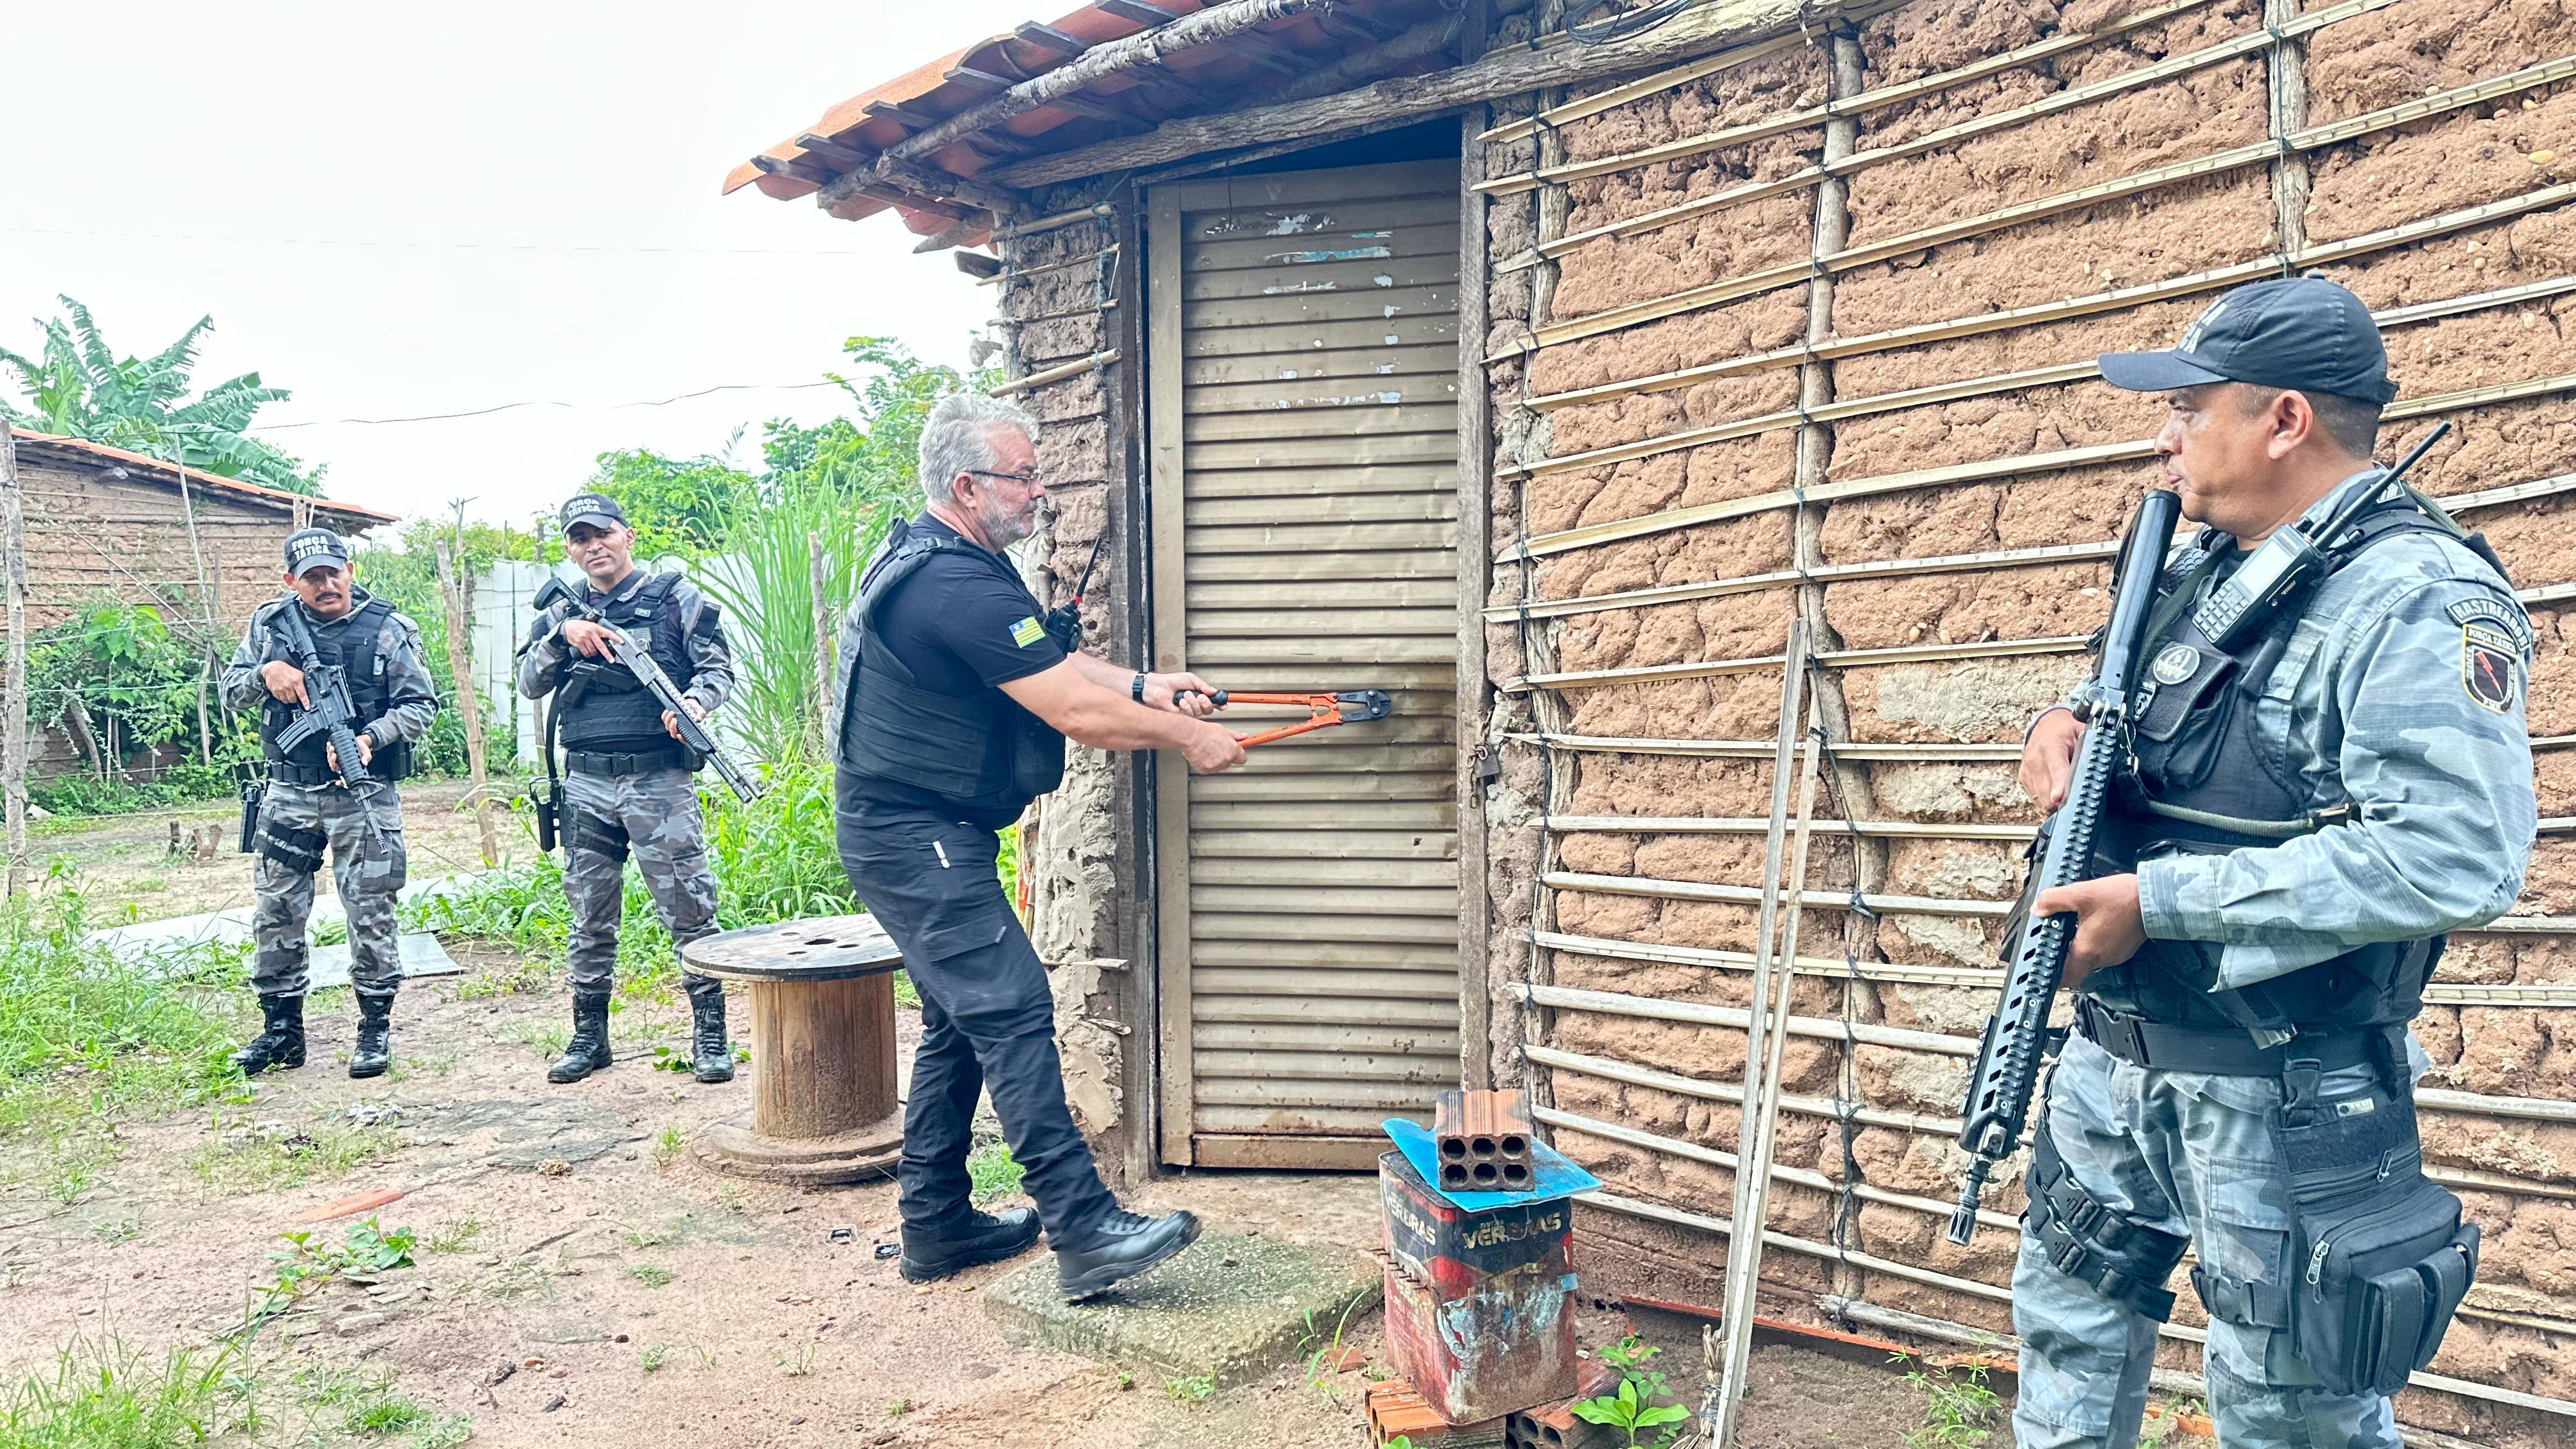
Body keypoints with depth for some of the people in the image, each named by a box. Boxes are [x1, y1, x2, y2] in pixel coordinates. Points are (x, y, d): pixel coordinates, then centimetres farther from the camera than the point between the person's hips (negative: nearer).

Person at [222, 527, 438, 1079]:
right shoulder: (270, 623, 6)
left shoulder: (388, 629, -4)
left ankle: (376, 1029, 13)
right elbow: (229, 689, 11)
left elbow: (419, 705, -4)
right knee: (275, 914, 8)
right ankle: (281, 1030, 22)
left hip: (363, 798, -3)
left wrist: (371, 738, -20)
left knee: (370, 915, 1)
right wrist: (266, 672, -11)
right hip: (288, 794, 4)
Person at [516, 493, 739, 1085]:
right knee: (590, 917, 11)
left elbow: (718, 666, 2)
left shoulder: (675, 597, 5)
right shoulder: (562, 612, 15)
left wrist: (696, 700, -20)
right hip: (586, 786, 4)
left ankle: (710, 1036, 4)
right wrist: (562, 635, -10)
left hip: (659, 779, -4)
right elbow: (529, 682, 7)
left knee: (689, 909, -5)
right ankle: (588, 1037, 22)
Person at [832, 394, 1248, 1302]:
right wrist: (1187, 736, -11)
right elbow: (1079, 713, -24)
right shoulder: (959, 586, -24)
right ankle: (1084, 1233, -12)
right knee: (1011, 1011, -13)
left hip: (916, 831, 11)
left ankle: (935, 1224, 23)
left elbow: (1046, 661, 18)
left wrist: (1144, 686, 5)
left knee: (961, 1019, 14)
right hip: (915, 837, -11)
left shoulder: (937, 557, 12)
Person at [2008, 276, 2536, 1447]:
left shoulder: (2419, 600, -19)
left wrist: (2156, 900, -27)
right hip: (2114, 1055, 8)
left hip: (2283, 1095, -8)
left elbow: (2456, 857, -30)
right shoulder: (2202, 569, 6)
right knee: (2065, 1315, 23)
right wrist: (2068, 722, -3)